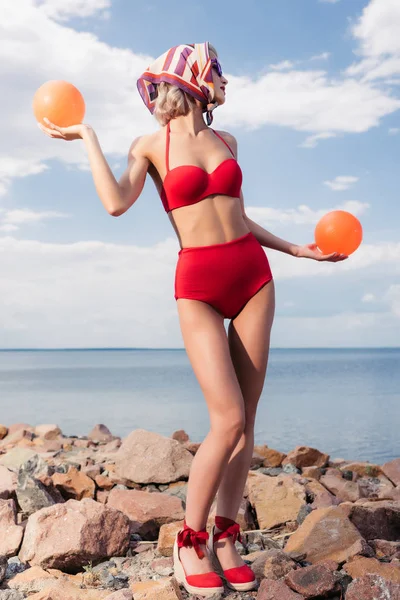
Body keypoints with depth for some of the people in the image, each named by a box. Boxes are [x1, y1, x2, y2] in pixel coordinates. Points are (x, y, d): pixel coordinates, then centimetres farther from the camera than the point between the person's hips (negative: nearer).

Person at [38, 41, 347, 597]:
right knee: (229, 420, -13)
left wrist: (296, 249, 23)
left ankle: (226, 535, 13)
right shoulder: (151, 146, 1)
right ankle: (191, 540, 5)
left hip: (253, 274, 5)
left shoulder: (225, 141, 14)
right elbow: (116, 202, -17)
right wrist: (87, 136, -7)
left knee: (246, 419, 2)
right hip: (199, 285, -5)